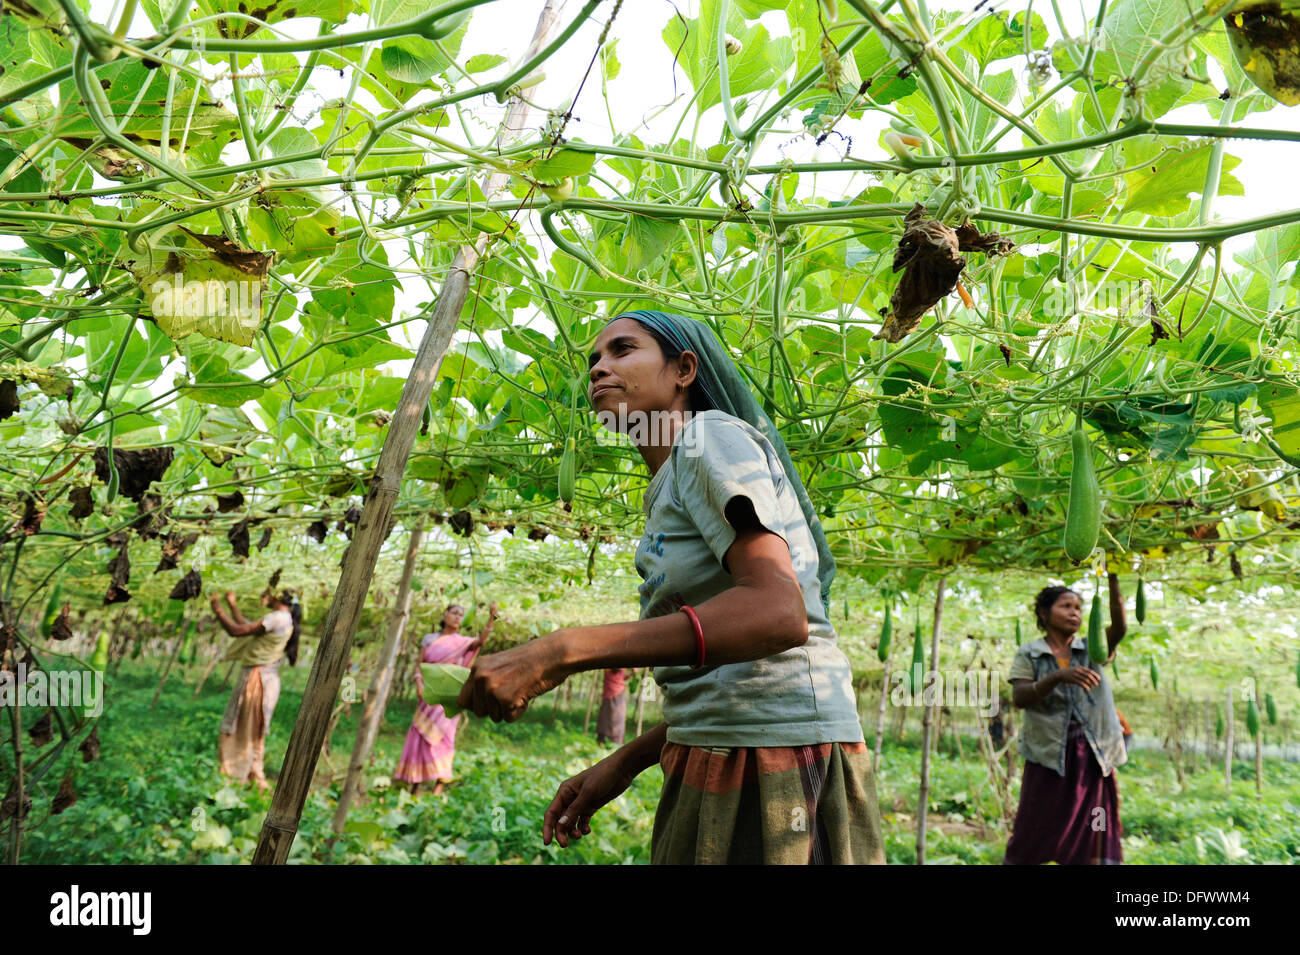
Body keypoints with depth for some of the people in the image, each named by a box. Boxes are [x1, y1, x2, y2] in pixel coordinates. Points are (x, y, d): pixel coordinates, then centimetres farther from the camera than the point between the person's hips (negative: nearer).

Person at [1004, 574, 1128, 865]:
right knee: (1032, 833, 3)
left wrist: (1113, 578, -21)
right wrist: (1059, 676, -27)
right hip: (1049, 754, -2)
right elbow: (1019, 698, -13)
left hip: (1092, 756, 2)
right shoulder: (1029, 655, 2)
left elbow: (1119, 627, -11)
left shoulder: (1091, 649, 9)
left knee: (1093, 837, 5)